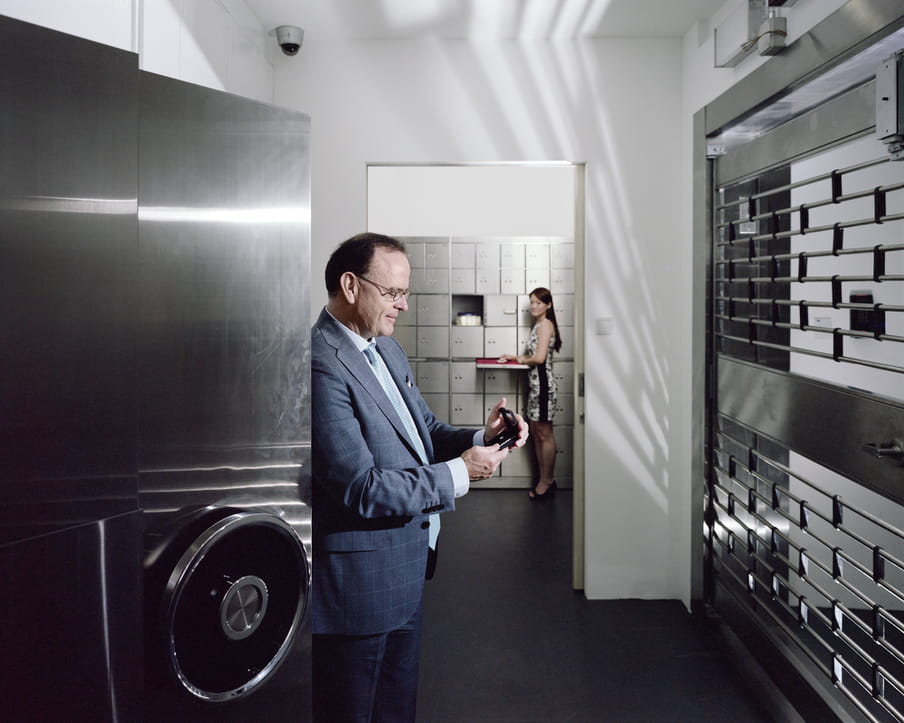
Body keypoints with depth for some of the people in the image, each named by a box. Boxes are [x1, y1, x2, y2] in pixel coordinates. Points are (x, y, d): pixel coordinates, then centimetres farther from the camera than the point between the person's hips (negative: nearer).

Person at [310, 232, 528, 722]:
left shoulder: (386, 349, 8)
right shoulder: (322, 366, -23)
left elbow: (423, 432, 15)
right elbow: (361, 488, -25)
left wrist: (480, 438, -4)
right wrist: (459, 474, -18)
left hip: (404, 579, 9)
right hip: (357, 586, -9)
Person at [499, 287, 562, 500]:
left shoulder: (545, 324, -11)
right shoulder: (538, 324, 18)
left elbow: (539, 357, -20)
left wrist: (521, 360, -4)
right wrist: (515, 357, 9)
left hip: (542, 381, -10)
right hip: (535, 381, 10)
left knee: (544, 433, -3)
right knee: (535, 432, 12)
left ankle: (546, 481, 5)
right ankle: (546, 480, 19)